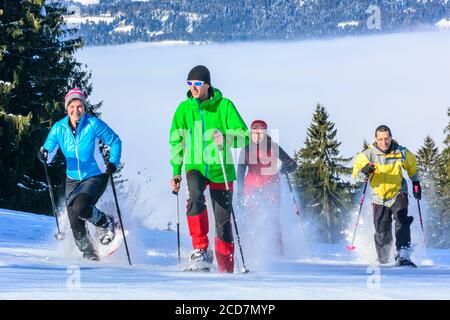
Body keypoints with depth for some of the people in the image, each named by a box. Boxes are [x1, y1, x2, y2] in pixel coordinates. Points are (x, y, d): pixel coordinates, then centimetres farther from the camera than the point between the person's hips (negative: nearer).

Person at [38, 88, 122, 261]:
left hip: (95, 177, -4)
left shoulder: (93, 124, -12)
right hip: (73, 180, 4)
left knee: (81, 207, -30)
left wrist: (113, 162, -15)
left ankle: (105, 223, 0)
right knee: (76, 224, -2)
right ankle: (89, 254, 23)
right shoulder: (59, 128, -5)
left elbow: (115, 141, -1)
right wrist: (43, 154, -31)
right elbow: (48, 148, -7)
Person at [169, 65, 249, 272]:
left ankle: (226, 268, 18)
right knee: (196, 197, -31)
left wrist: (226, 139, -28)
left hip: (220, 169, -1)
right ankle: (201, 250, -25)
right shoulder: (184, 109, 3)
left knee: (223, 220, 4)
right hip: (195, 167, 1)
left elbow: (244, 136, -8)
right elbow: (176, 142, 13)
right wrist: (176, 172, 11)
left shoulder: (224, 106, -5)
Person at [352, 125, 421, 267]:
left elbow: (412, 166, 14)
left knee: (402, 221, -25)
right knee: (382, 233, 3)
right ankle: (383, 260, 26)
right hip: (379, 198, 1)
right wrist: (364, 171, -36)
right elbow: (357, 174, -15)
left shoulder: (401, 153, -7)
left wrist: (416, 183, 13)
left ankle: (403, 256, -33)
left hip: (398, 194, -1)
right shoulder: (368, 155, -12)